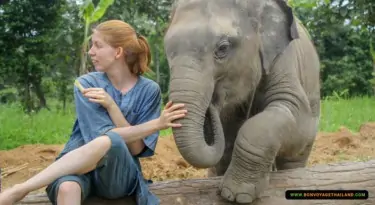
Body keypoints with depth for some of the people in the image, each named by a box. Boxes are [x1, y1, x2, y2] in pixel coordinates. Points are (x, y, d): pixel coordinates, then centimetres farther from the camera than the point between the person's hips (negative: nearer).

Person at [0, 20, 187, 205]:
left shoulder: (149, 90, 0)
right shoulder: (87, 83, -1)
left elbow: (136, 148, -6)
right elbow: (99, 134, -12)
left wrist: (111, 105, -18)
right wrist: (156, 124, -19)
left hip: (120, 175, 0)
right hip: (79, 167, 0)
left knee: (109, 142, -37)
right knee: (67, 188, -40)